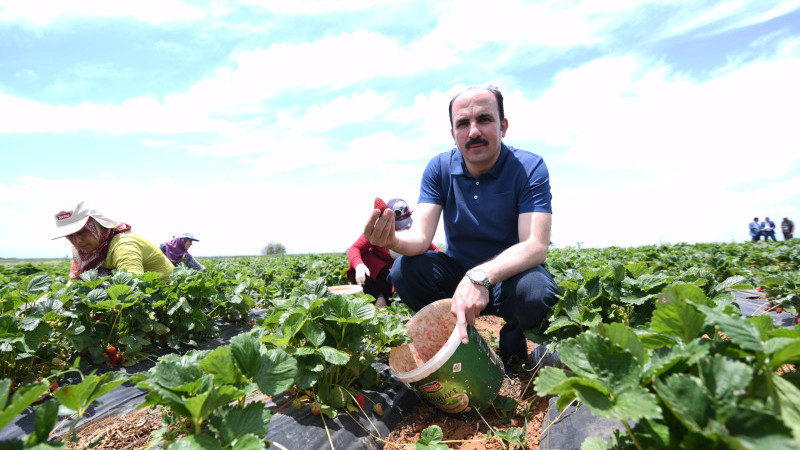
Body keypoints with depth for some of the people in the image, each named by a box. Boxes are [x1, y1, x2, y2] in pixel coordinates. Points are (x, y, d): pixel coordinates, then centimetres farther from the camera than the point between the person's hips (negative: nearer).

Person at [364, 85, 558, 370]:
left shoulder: (529, 168, -16)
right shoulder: (439, 168, -7)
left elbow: (536, 246, -28)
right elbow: (421, 237, -17)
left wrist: (480, 277, -46)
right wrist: (393, 240, -42)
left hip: (511, 272, -2)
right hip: (458, 270, 3)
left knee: (534, 292, -36)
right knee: (404, 270, -22)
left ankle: (513, 346, 1)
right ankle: (463, 344, 1)